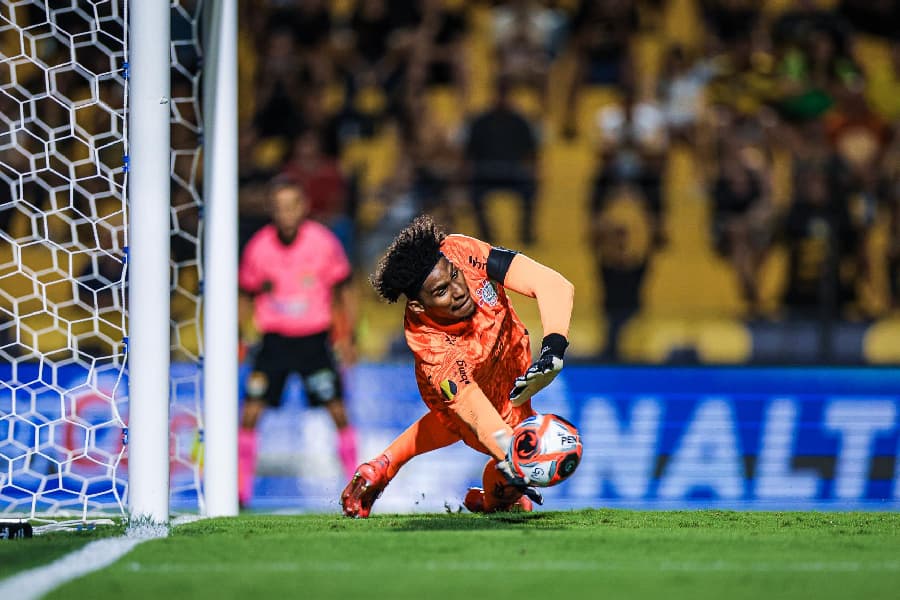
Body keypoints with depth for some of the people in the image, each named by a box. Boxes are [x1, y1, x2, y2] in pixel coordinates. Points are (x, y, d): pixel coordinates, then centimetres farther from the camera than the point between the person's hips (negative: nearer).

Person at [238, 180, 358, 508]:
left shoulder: (323, 242, -10)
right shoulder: (258, 247, -7)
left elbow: (343, 290, 2)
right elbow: (247, 296, 7)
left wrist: (347, 336, -3)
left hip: (315, 338, -1)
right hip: (274, 338, 1)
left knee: (338, 412, -5)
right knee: (250, 412, -9)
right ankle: (240, 490, -1)